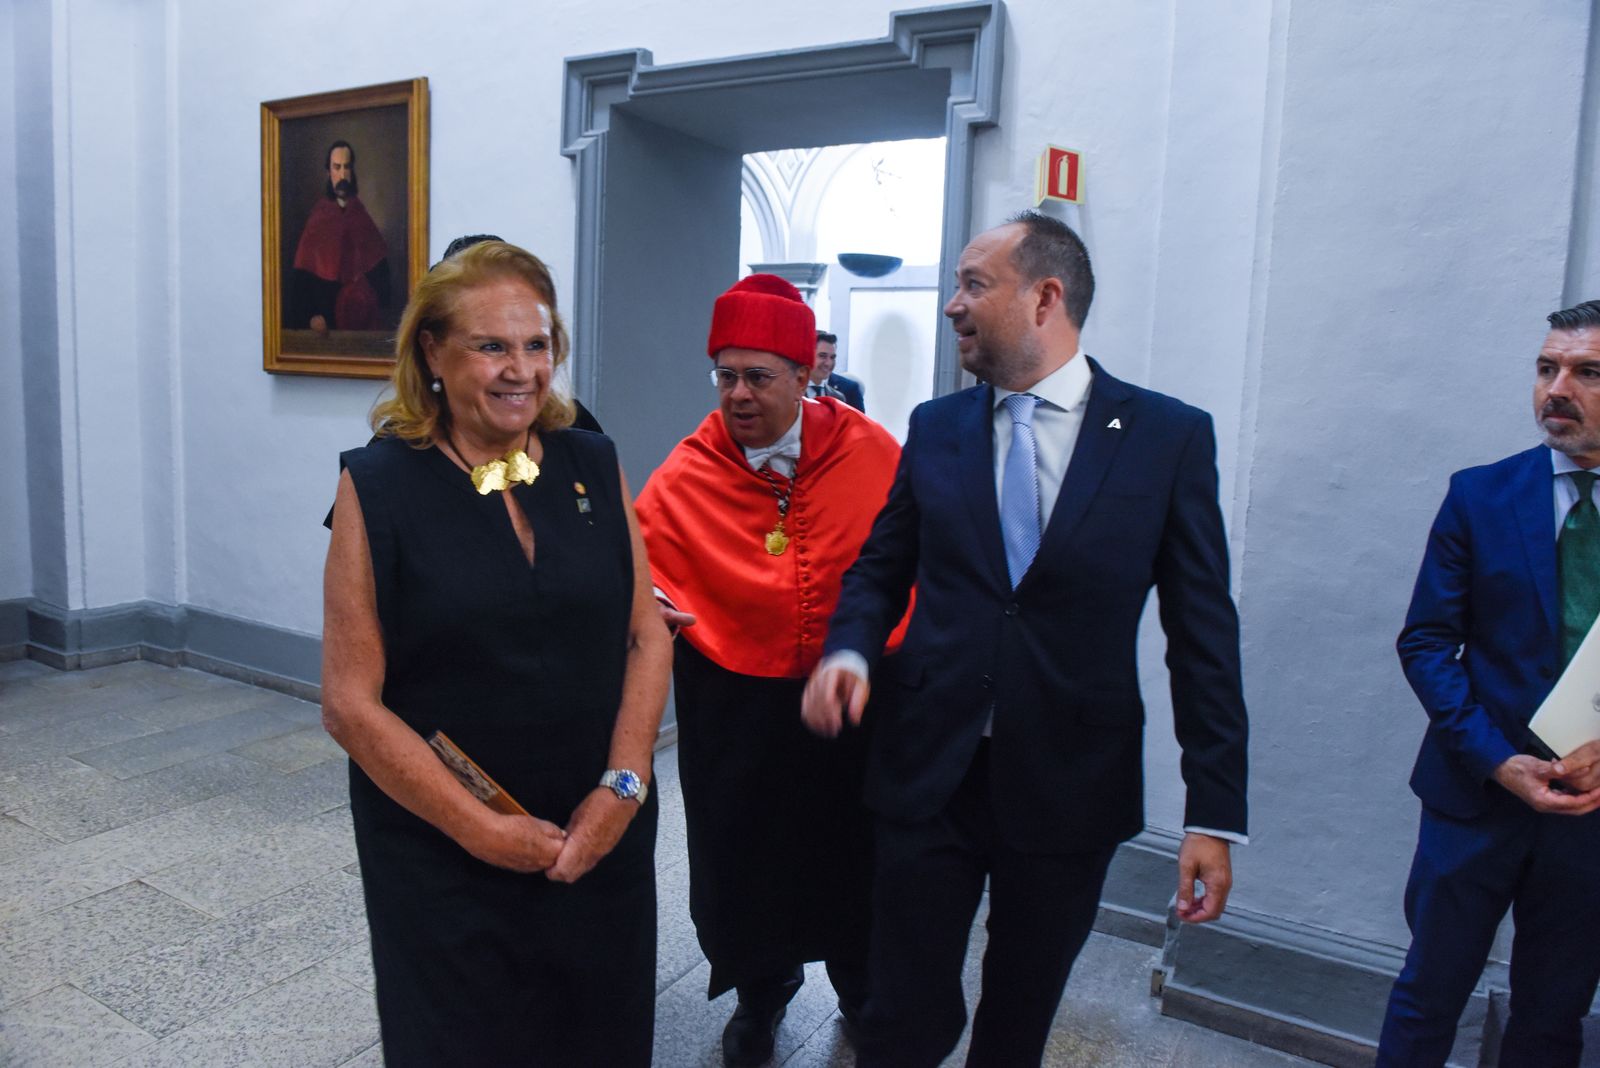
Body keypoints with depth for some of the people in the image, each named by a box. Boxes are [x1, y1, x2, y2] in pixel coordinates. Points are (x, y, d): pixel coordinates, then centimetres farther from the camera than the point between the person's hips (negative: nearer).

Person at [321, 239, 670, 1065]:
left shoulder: (594, 467, 1)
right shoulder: (378, 486, -9)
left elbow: (647, 636, 2)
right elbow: (351, 702, -10)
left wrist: (622, 786, -10)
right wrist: (481, 829, -13)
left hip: (602, 840, 3)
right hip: (442, 858, -3)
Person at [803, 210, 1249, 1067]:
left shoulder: (1170, 435, -5)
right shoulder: (935, 428, 3)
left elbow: (1204, 632, -4)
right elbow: (882, 567, 11)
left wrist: (1215, 812, -5)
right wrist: (847, 651, -11)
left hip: (1069, 787, -1)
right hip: (929, 772, 1)